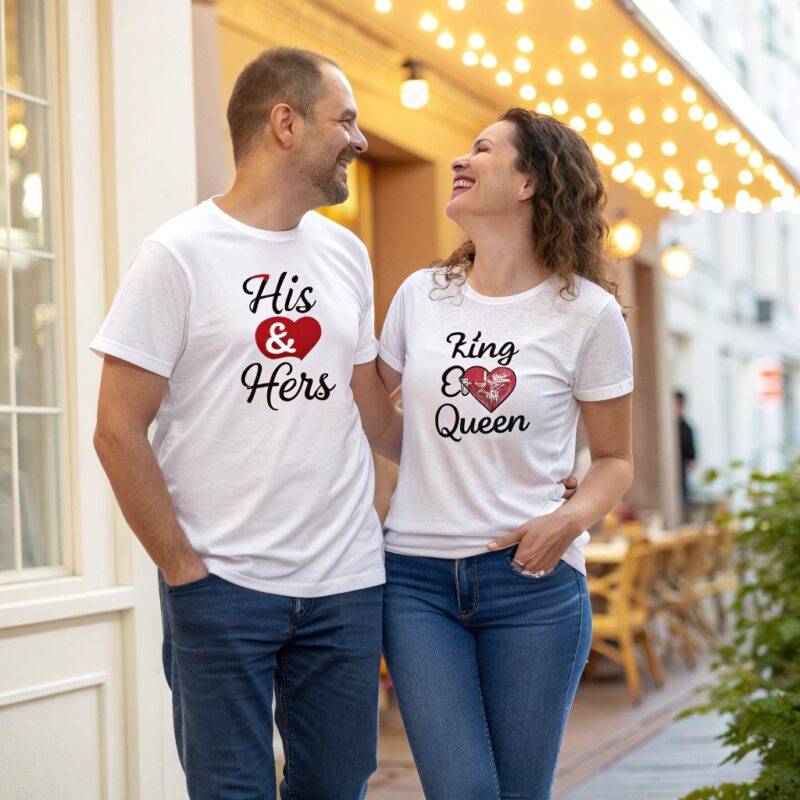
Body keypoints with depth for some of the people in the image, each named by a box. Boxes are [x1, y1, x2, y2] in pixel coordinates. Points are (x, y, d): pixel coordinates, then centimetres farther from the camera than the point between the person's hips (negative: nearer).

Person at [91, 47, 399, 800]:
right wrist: (183, 569, -9)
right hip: (222, 587, -5)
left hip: (346, 582, 5)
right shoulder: (179, 254, -7)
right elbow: (119, 432, -8)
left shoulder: (346, 254, 10)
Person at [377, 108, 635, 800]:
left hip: (532, 580, -2)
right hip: (418, 579, 2)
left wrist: (571, 519, -14)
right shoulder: (421, 295, 7)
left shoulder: (587, 312, -2)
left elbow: (615, 460, 6)